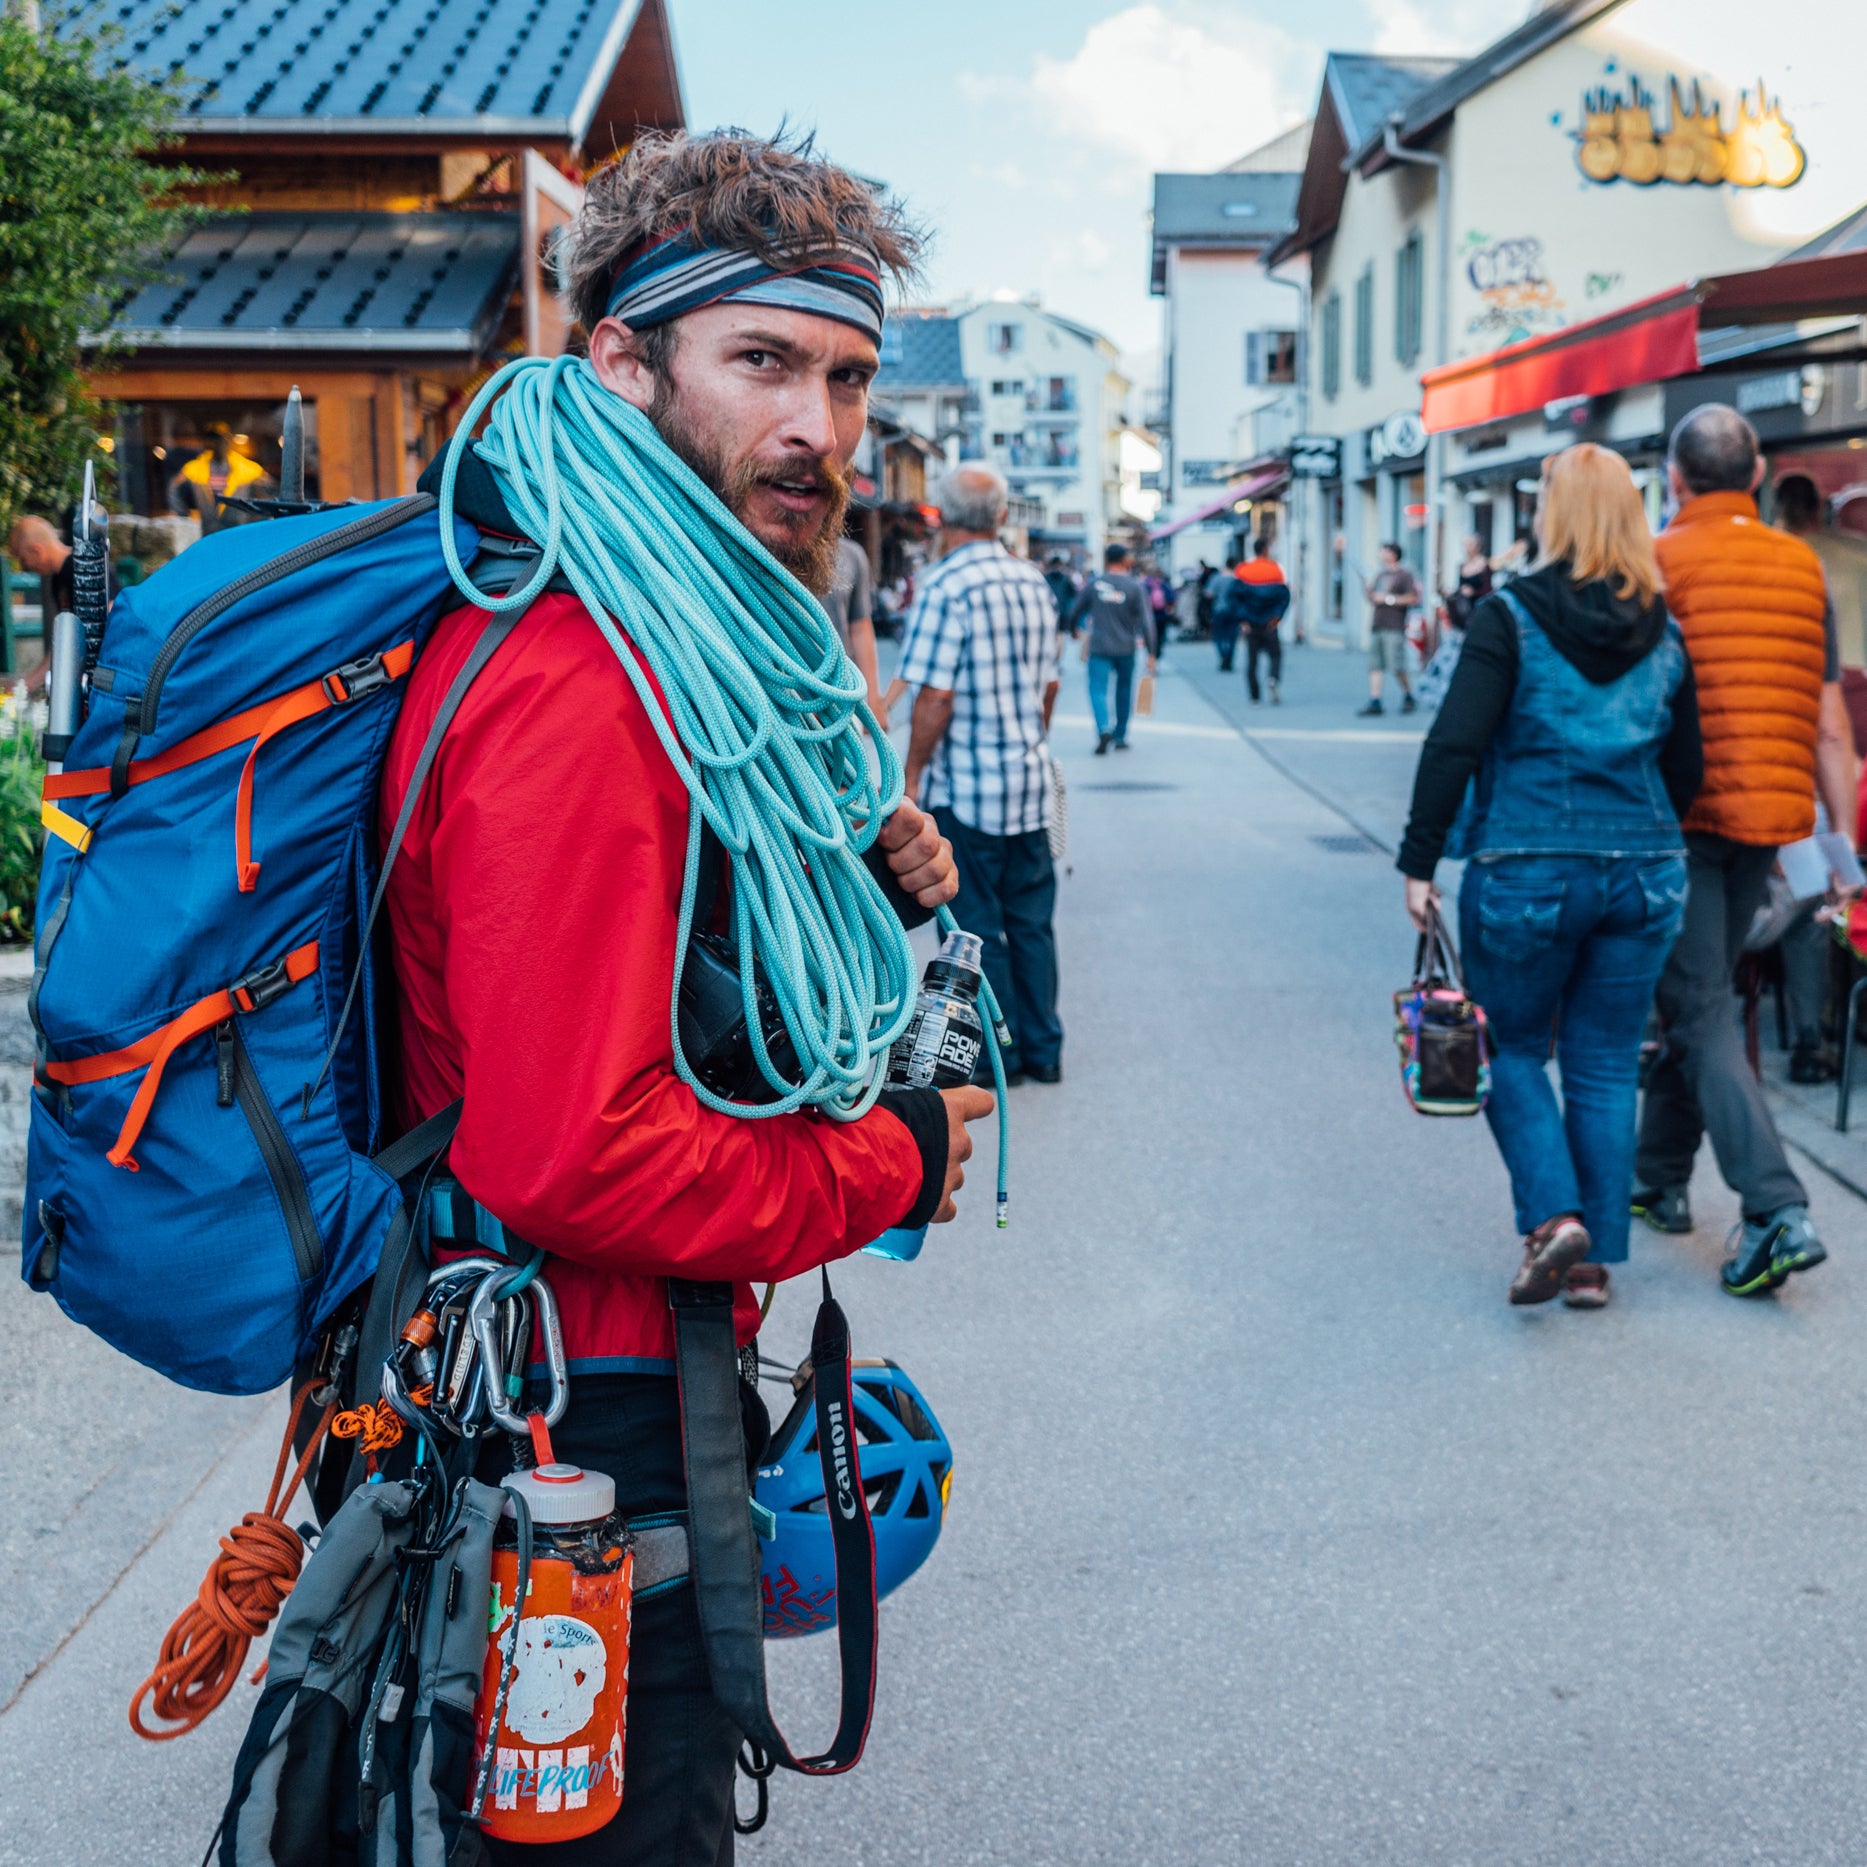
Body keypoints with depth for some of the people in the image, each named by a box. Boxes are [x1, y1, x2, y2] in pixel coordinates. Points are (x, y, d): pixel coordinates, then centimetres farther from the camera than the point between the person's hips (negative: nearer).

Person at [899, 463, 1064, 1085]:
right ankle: (1042, 1050, 19)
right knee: (1031, 919, 13)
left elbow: (936, 695, -19)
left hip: (965, 788, -7)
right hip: (1031, 783, 7)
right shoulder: (1033, 582, 7)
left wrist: (913, 773, -9)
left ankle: (997, 1055, 8)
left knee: (976, 924, 3)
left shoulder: (946, 587, -15)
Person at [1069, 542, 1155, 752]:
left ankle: (1104, 729, -27)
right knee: (1124, 691, 16)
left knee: (1098, 690, -2)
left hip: (1098, 647, -1)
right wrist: (1150, 653, -5)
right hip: (1126, 648, 1)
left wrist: (1073, 628, 29)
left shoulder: (1093, 584, -1)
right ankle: (1120, 737, 23)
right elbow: (1146, 622, -8)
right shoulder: (1135, 586, -4)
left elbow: (1076, 612, 7)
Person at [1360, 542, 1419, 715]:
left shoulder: (1405, 575, -2)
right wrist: (1369, 592, 3)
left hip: (1394, 627, -7)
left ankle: (1408, 696, 11)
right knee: (1374, 665, 1)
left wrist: (1389, 598, -11)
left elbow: (1413, 598, -11)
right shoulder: (1379, 575, 19)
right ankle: (1374, 702, 1)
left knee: (1396, 666, -8)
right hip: (1376, 625, 7)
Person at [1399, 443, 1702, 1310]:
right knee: (1605, 1067, 11)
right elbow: (1686, 767, 11)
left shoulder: (1510, 618, -9)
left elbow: (1453, 747, -14)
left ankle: (1553, 1216, -7)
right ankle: (1595, 1261, 13)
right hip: (1643, 874, 4)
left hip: (1525, 871, -4)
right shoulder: (1664, 631, 6)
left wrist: (1419, 862, -9)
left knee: (1514, 1052, 12)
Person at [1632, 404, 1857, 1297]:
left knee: (1700, 1012, -4)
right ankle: (1660, 1177, 31)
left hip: (1683, 816, -5)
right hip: (1769, 818, 5)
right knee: (1697, 994, 19)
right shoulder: (1804, 568, 7)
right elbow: (1828, 725, 8)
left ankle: (1775, 1210, -16)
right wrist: (1842, 843, 12)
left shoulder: (1656, 565, -7)